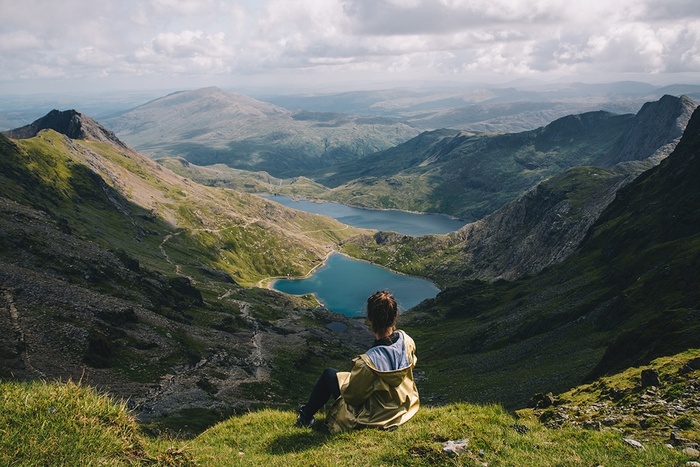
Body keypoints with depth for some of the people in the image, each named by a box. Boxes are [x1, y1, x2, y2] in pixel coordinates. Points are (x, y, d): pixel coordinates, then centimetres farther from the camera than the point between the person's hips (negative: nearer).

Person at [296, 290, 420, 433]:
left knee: (329, 374, 11)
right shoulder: (407, 341, -20)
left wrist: (343, 377, 0)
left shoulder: (368, 362, -38)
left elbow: (351, 395, -22)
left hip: (372, 416, -6)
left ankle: (306, 417, 31)